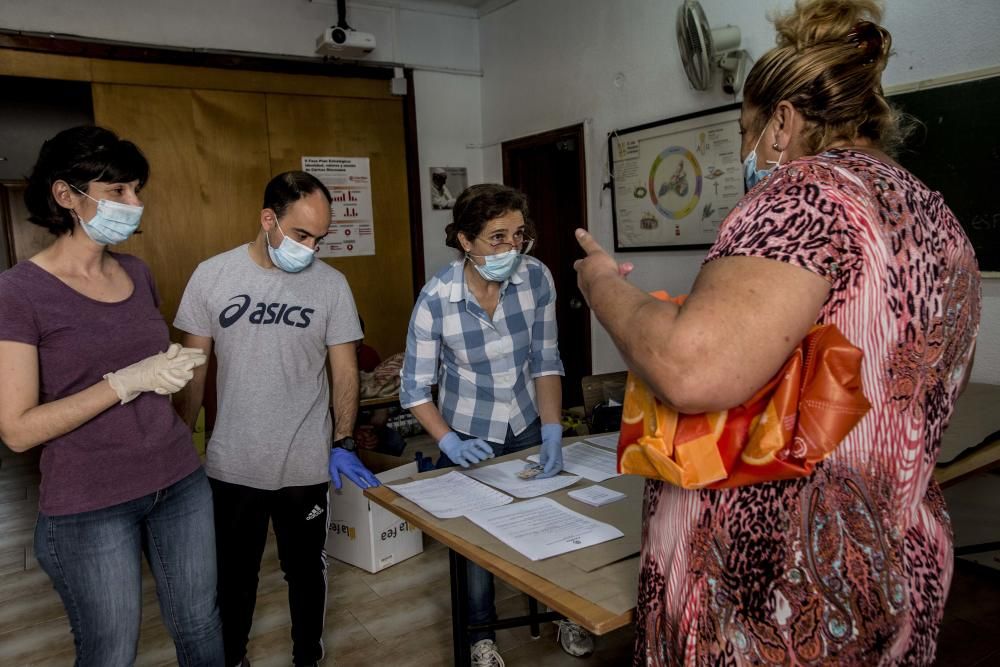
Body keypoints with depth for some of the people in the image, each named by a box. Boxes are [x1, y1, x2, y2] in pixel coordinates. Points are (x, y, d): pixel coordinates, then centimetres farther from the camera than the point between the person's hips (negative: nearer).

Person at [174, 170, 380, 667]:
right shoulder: (212, 276, -6)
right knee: (233, 573, 19)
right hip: (232, 465, 1)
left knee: (306, 570, 17)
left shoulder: (331, 284, -7)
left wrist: (343, 444, -11)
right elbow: (194, 366, 2)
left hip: (306, 465, 0)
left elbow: (344, 370, -3)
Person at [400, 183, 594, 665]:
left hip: (528, 427, 2)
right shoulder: (436, 299, -23)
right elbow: (415, 388, -15)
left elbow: (546, 363, -9)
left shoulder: (537, 278, -17)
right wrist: (450, 443, -26)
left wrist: (553, 432, -18)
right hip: (470, 435, -2)